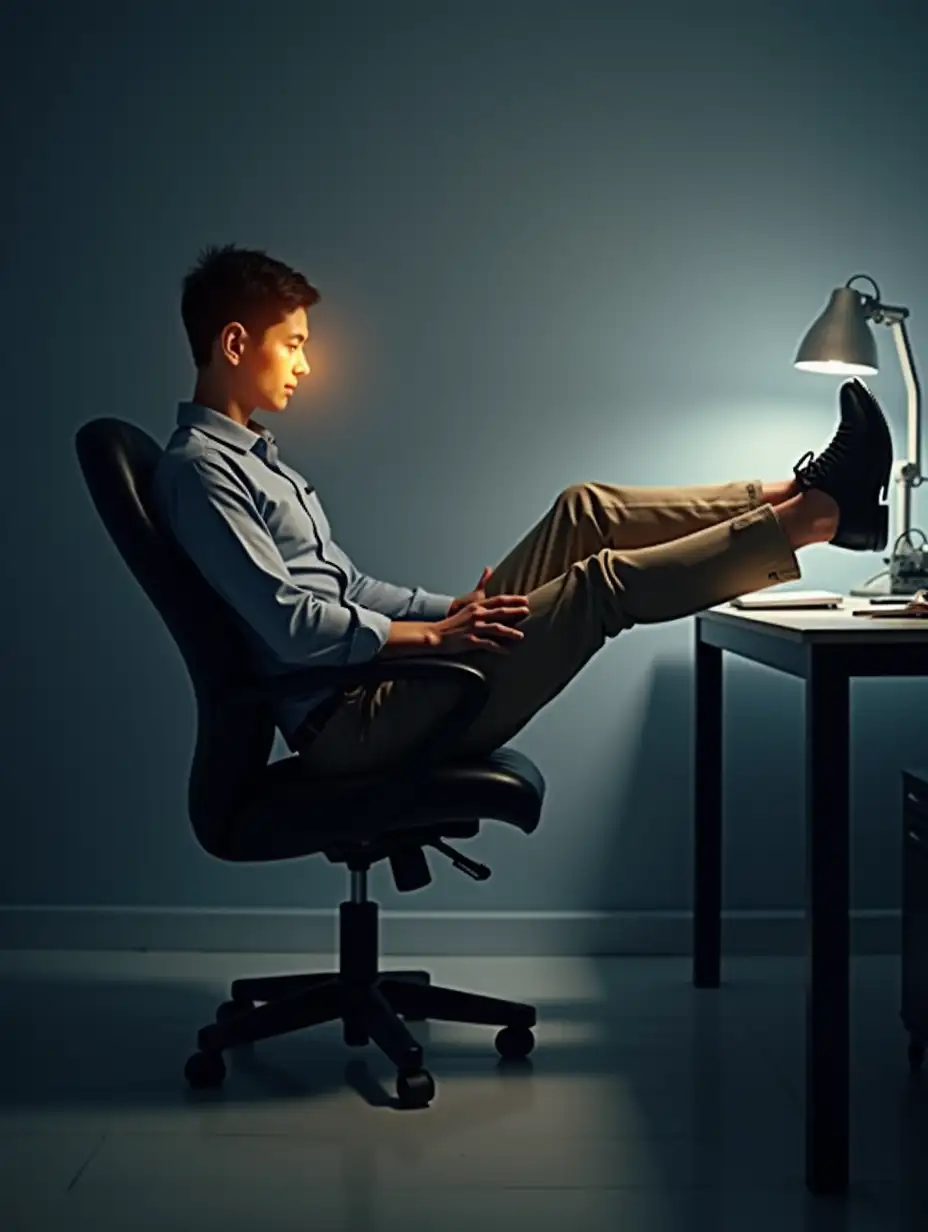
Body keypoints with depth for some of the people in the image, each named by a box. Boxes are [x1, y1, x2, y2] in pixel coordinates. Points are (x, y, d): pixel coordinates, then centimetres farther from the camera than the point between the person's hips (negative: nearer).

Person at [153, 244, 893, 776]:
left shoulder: (250, 454, 21)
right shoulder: (198, 468, -11)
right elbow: (291, 624, -20)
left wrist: (449, 610, 11)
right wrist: (434, 633, -16)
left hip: (385, 678, 9)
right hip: (354, 720, -9)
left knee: (582, 512, 3)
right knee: (604, 581, -16)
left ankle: (787, 498, 3)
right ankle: (809, 517, -7)